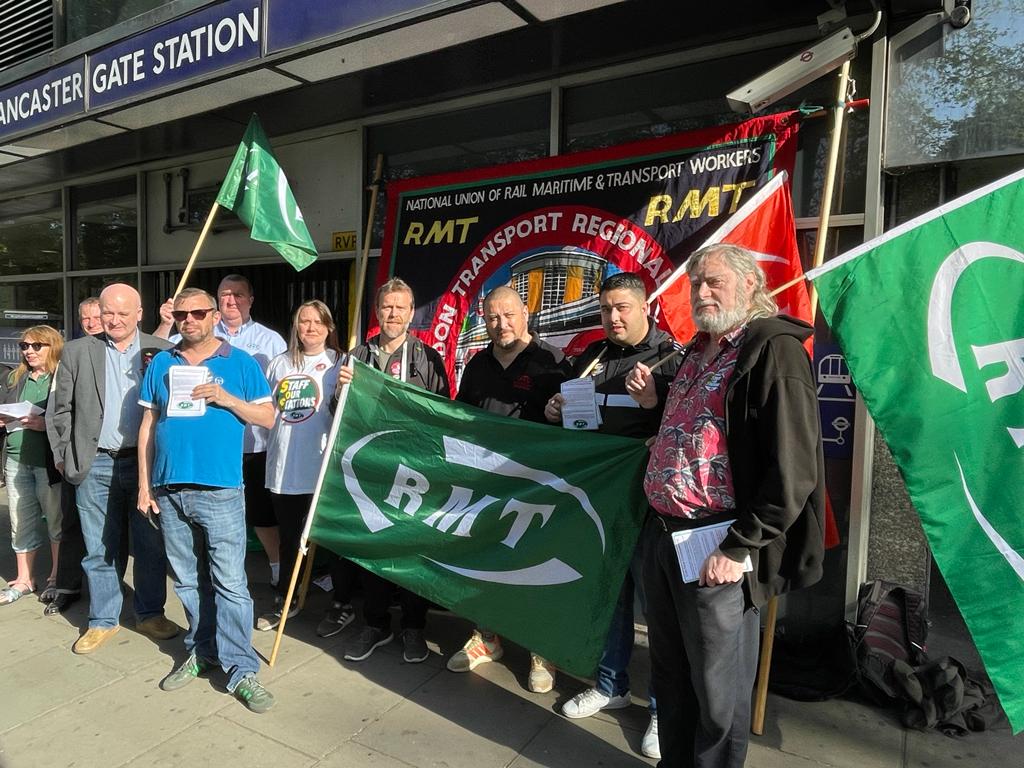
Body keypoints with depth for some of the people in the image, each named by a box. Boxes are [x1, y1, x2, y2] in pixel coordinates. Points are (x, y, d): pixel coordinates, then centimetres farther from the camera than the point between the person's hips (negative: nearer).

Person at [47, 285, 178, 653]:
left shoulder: (161, 352, 1)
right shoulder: (77, 352, 5)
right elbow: (61, 410, 8)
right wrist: (64, 455, 4)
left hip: (146, 462, -1)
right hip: (95, 465, 1)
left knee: (151, 546, 8)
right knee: (100, 549, 11)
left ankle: (150, 614, 25)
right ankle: (103, 621, 26)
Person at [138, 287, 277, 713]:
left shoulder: (241, 363, 2)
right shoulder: (161, 364, 10)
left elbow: (267, 417, 2)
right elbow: (148, 426, 11)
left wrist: (225, 398, -14)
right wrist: (144, 486, 7)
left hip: (220, 490, -4)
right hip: (169, 490, 4)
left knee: (230, 582, -3)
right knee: (187, 580, 15)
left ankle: (240, 668, 5)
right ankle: (201, 650, 31)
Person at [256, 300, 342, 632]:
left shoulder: (337, 363, -2)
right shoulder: (280, 363, 11)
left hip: (321, 466, -4)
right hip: (282, 466, 5)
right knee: (288, 536, 17)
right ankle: (285, 600, 33)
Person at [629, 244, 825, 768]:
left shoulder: (774, 351, -13)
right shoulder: (699, 350, 14)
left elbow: (793, 470, -19)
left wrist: (739, 549, -18)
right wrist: (654, 402, 8)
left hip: (716, 550, -8)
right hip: (663, 533, 8)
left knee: (716, 689, 9)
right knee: (670, 674, 22)